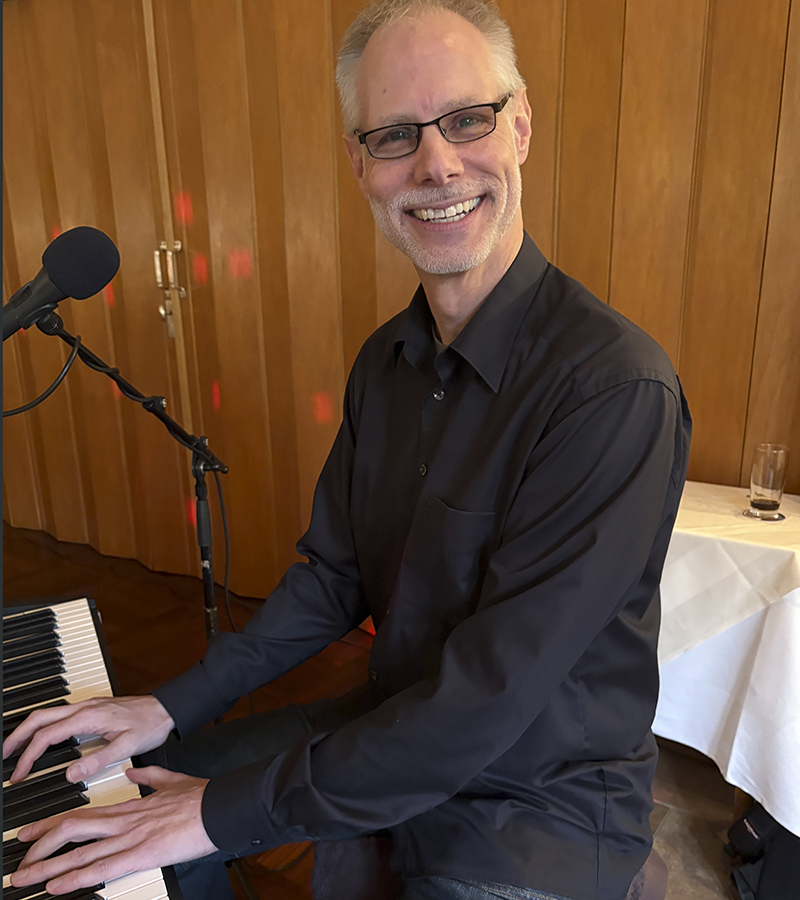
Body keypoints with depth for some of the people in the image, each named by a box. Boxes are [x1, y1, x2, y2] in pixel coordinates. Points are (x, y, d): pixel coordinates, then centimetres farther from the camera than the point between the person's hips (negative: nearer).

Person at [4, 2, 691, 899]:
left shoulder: (615, 386, -27)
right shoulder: (385, 361, -2)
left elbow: (492, 693, -28)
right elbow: (334, 576, 4)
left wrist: (227, 810, -21)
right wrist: (174, 704, -3)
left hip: (538, 813, -5)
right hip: (397, 727, 6)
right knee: (156, 777, 11)